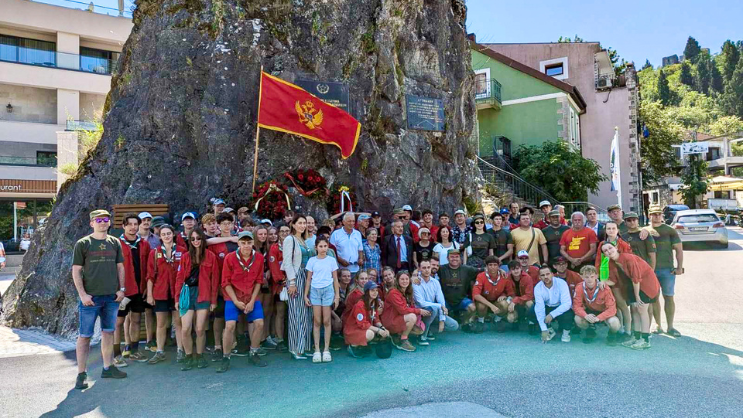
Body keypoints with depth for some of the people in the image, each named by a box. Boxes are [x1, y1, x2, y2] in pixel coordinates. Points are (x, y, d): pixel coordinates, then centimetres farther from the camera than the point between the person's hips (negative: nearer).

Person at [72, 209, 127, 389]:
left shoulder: (115, 243, 8)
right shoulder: (82, 244, -2)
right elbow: (76, 271, -3)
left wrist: (122, 289, 4)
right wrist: (82, 294, -10)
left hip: (112, 297, 4)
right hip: (90, 297, -4)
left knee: (108, 332, 13)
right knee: (85, 336, 2)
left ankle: (108, 368, 24)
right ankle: (81, 374, 10)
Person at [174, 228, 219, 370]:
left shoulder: (211, 256, 1)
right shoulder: (185, 257, 7)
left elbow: (215, 279, 2)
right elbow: (179, 278, 8)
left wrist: (214, 300, 0)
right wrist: (177, 298, 5)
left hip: (203, 295, -1)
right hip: (187, 293, 2)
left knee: (200, 329, -1)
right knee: (185, 329, -4)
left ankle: (200, 357, 19)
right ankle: (189, 358, 14)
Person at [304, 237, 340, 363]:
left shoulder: (331, 260, 3)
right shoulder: (312, 261, 3)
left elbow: (335, 279, 6)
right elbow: (308, 279, 7)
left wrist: (337, 295, 3)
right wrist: (305, 295, 3)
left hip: (328, 290, 0)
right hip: (315, 290, 0)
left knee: (326, 321, 2)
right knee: (317, 321, 2)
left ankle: (326, 350, 11)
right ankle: (317, 350, 8)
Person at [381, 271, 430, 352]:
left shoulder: (408, 293, 10)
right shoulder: (394, 293, -18)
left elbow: (412, 307, 6)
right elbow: (402, 310, -24)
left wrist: (422, 311, -12)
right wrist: (419, 311, -19)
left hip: (401, 319, 9)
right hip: (390, 321, -8)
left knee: (420, 330, -3)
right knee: (412, 317, -29)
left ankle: (398, 335, 11)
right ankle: (403, 341, -15)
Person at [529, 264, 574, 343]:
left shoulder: (561, 283, -25)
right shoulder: (538, 287, -19)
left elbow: (567, 303, -31)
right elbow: (539, 308, -25)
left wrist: (552, 315, -40)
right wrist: (544, 330, -31)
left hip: (561, 308, -3)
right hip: (547, 308, 3)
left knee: (567, 313, -36)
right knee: (531, 312, -22)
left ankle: (566, 331, -1)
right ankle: (550, 330, 1)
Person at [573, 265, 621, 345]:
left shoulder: (604, 288, -24)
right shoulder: (579, 288, -18)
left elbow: (611, 308, -25)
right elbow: (577, 305, -16)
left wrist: (598, 318, -39)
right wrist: (585, 316, -37)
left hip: (604, 312, -2)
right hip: (590, 312, 2)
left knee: (614, 323, -33)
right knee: (578, 319, -29)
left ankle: (612, 335, 7)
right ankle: (590, 332, 8)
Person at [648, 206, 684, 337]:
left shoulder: (670, 231, 1)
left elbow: (679, 249, 0)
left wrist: (679, 267, -7)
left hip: (667, 269, -2)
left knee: (668, 297, 3)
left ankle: (670, 327, 11)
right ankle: (658, 326, 17)